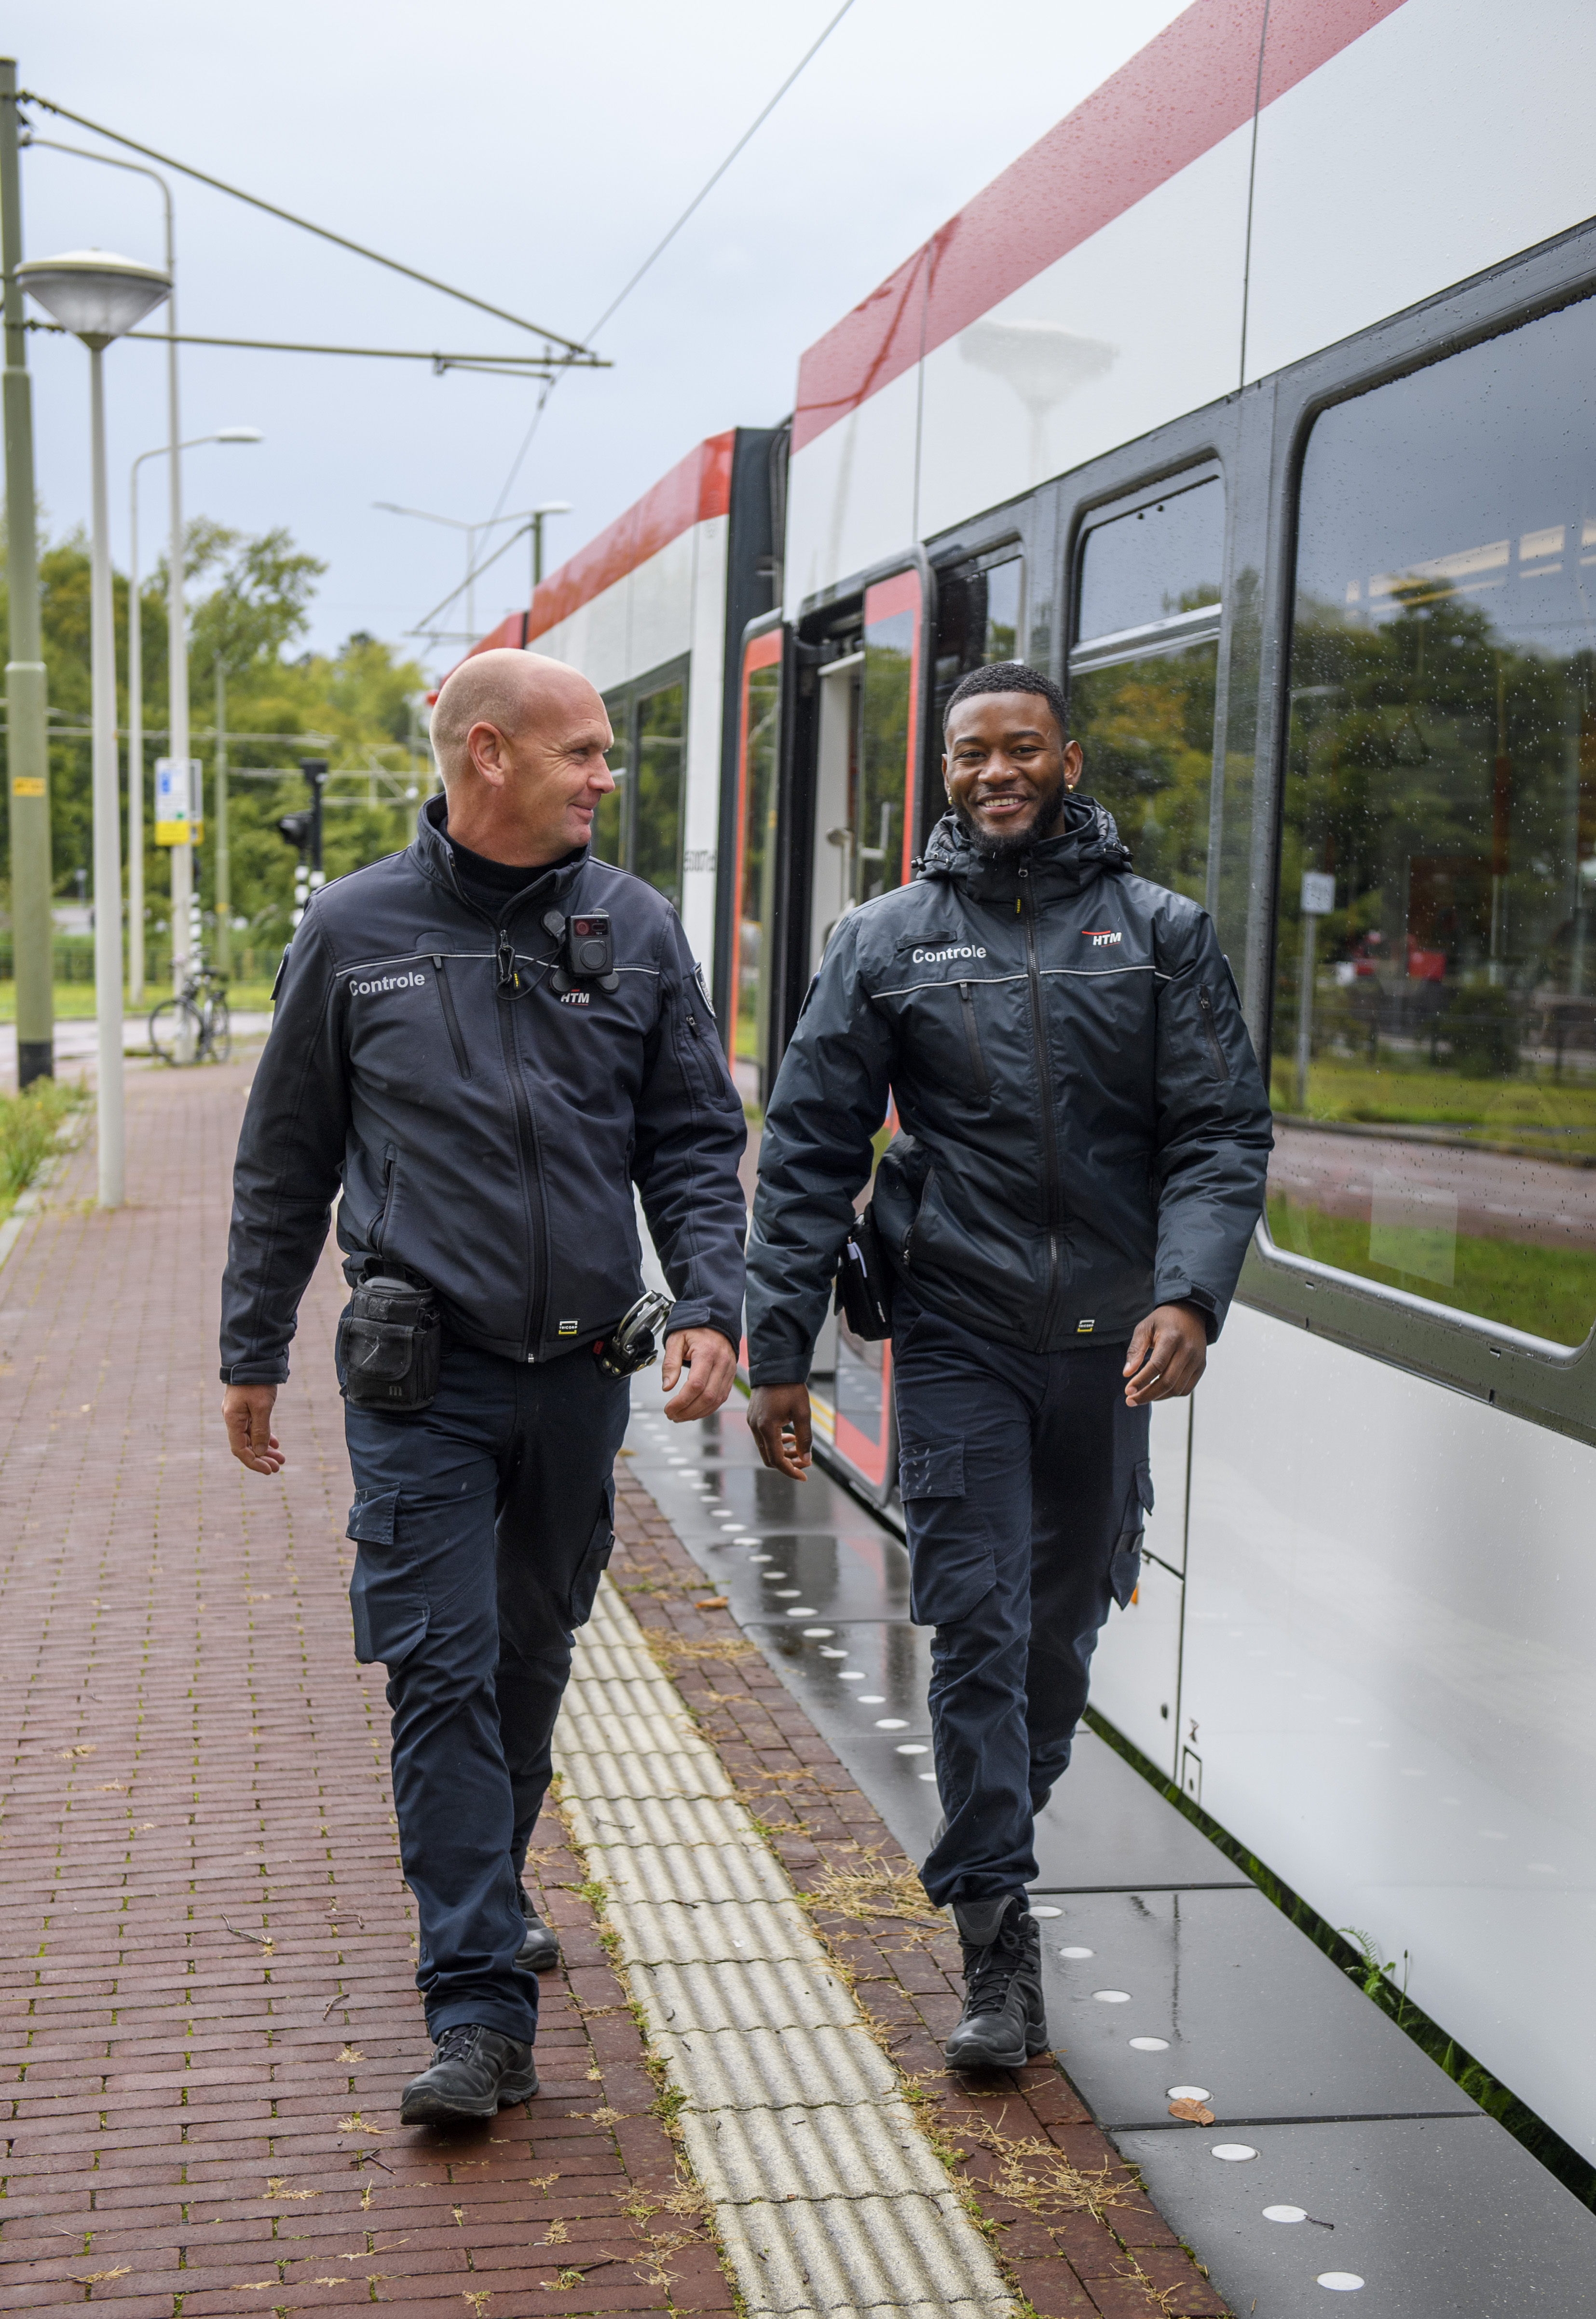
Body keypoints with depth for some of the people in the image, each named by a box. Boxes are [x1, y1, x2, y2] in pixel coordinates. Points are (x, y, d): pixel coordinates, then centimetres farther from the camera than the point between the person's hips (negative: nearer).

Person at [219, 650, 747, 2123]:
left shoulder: (635, 928, 4)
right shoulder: (354, 932, -2)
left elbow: (696, 1142, 7)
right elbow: (285, 1163, 7)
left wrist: (710, 1302, -8)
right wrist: (254, 1352, 10)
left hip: (581, 1373, 3)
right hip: (423, 1378, -3)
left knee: (532, 1656, 17)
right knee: (442, 1671, -8)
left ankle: (485, 1902, 39)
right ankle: (482, 2010, -5)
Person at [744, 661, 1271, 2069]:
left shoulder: (1162, 934, 4)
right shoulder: (887, 943, 3)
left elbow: (1224, 1135, -2)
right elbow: (810, 1153, 3)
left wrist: (1188, 1295, -19)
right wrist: (779, 1350, -3)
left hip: (1109, 1342, 2)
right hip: (959, 1335, -2)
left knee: (1067, 1615, 15)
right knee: (979, 1624, -6)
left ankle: (998, 1841, 39)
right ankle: (998, 1948, 0)